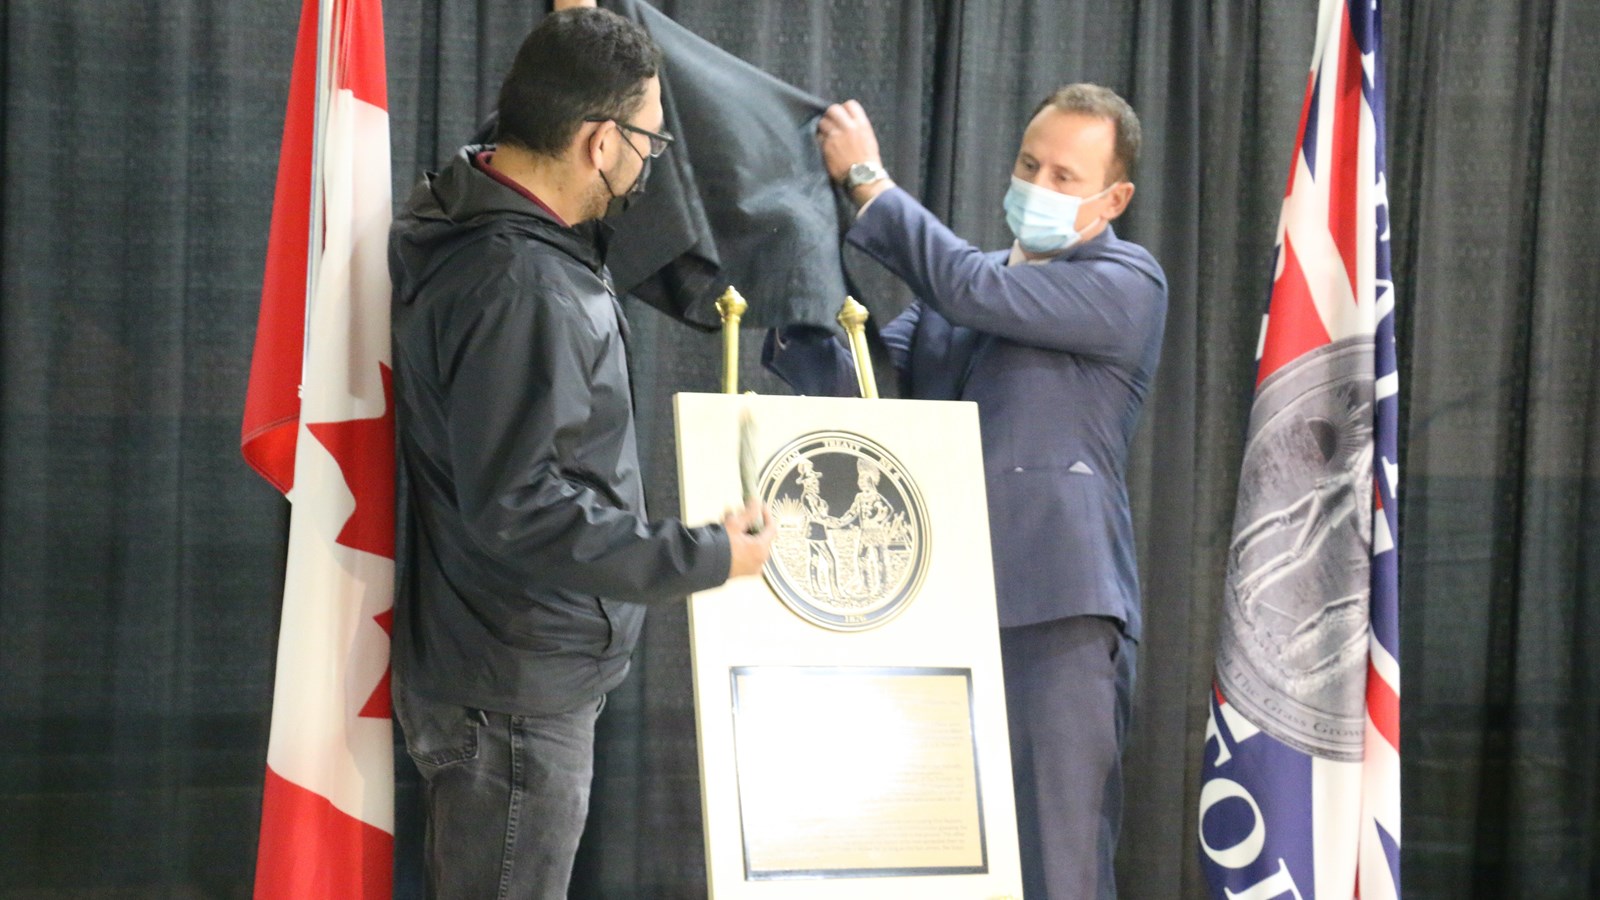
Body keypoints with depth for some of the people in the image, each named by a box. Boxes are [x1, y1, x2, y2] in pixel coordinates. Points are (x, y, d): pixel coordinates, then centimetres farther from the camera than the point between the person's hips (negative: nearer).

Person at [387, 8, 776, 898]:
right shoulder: (518, 287, -25)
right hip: (512, 690, -11)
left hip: (526, 675, 11)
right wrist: (703, 557, -19)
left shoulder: (485, 218, 5)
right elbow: (519, 509, -28)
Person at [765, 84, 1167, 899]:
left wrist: (868, 181, -4)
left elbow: (980, 291, -13)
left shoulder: (1128, 284, -1)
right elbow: (856, 387, 14)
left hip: (1057, 616, -6)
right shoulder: (956, 287, 20)